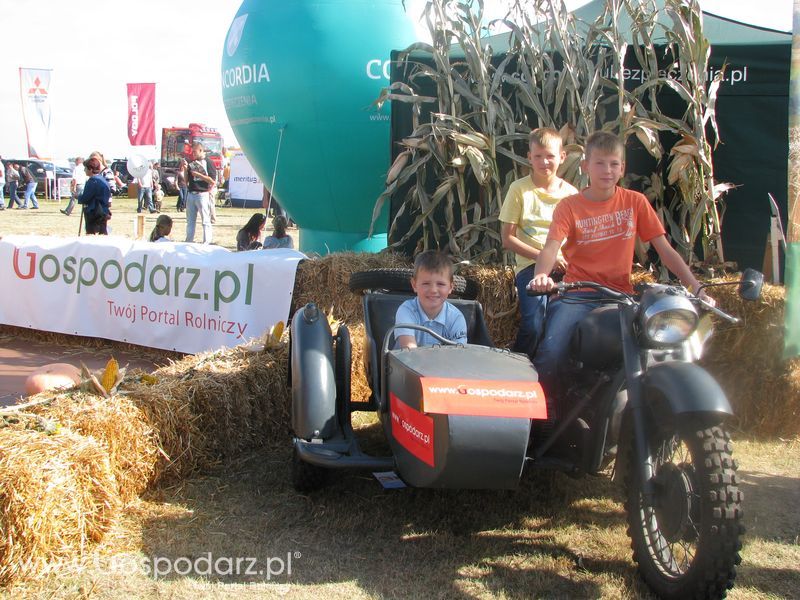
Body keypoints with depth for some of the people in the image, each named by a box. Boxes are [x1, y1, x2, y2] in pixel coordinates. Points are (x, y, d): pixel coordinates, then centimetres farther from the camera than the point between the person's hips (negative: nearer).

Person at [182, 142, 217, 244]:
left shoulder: (208, 163, -2)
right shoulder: (191, 164, 15)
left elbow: (213, 181, -11)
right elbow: (186, 181, 16)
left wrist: (198, 175, -13)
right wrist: (185, 170, 1)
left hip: (202, 194, -6)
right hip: (191, 194, 7)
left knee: (205, 220, -4)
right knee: (190, 221, 9)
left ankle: (206, 243, -4)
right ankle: (189, 242, 15)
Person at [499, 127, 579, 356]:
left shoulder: (570, 193, 11)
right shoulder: (519, 189, 3)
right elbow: (507, 238, -1)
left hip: (564, 266, 3)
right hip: (530, 263, -2)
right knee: (533, 326, -22)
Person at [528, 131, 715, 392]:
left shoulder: (635, 202, 7)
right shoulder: (569, 206, 2)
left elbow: (665, 250, 5)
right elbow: (551, 248, -12)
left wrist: (697, 289, -7)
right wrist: (542, 276, -35)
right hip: (577, 295, -2)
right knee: (551, 353, -25)